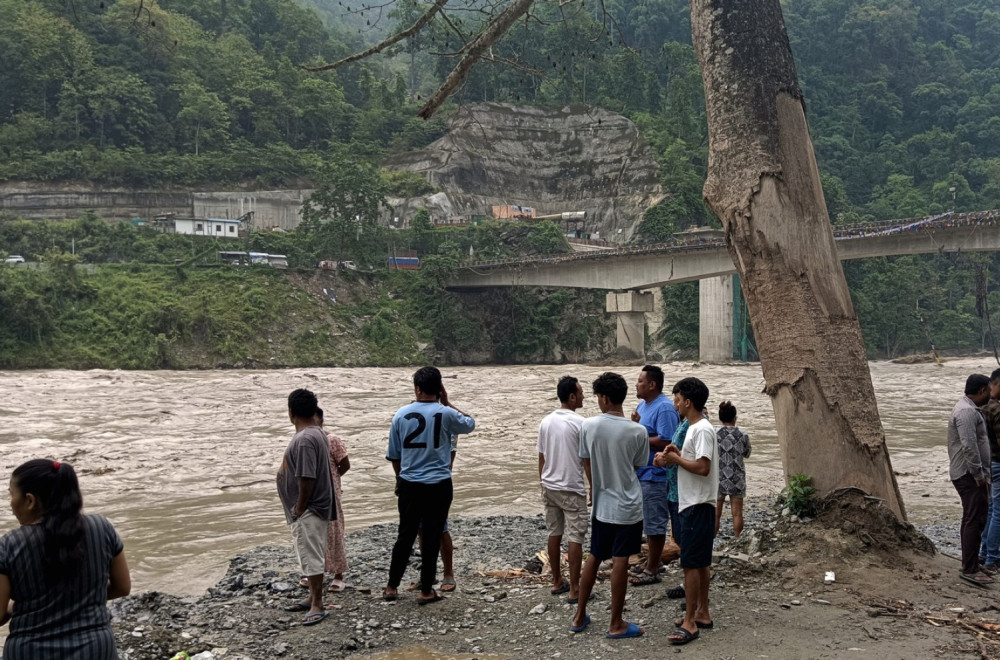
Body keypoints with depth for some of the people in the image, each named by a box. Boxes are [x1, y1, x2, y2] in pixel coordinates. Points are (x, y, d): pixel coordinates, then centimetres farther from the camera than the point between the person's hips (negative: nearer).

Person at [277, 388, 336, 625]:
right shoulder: (316, 433, 10)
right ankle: (313, 598, 27)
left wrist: (298, 509, -18)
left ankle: (318, 606, 1)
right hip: (312, 509, 11)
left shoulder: (304, 439, -23)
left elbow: (307, 478, -25)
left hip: (308, 511, -11)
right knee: (311, 556, 17)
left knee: (312, 558, -4)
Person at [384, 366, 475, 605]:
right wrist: (448, 403, 15)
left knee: (405, 535, 13)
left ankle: (392, 587, 20)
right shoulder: (446, 414, -8)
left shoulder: (402, 414, -2)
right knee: (432, 537, 6)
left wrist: (400, 480, 21)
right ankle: (426, 591, 12)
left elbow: (393, 455, 6)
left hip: (409, 484, 2)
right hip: (439, 485, -2)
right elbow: (470, 424, 14)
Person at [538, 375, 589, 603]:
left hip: (550, 487, 7)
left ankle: (557, 582, 24)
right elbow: (587, 460, -12)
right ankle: (574, 589, 3)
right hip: (572, 489, -7)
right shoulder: (579, 423, -15)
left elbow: (541, 458, 9)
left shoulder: (546, 422, 4)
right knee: (575, 538, 0)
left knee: (554, 534, 15)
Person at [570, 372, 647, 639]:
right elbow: (639, 466, 1)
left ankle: (580, 616, 25)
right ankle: (616, 625, 13)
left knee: (594, 558, 16)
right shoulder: (638, 431, -14)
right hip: (627, 506, -3)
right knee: (619, 563, 3)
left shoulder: (588, 426, -9)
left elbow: (587, 465, 1)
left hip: (600, 505, 3)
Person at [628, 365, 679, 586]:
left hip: (655, 475, -10)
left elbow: (665, 442, -25)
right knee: (647, 522, 19)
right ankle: (651, 561, 31)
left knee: (654, 524, -1)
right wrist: (635, 425, -1)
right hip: (641, 473, 10)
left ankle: (652, 570, 6)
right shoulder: (642, 405, 13)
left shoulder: (664, 408, -17)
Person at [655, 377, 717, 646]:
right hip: (693, 504, 10)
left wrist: (675, 459, -14)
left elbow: (703, 468, -25)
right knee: (699, 563, 15)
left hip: (698, 506, -10)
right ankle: (702, 613, 24)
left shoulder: (702, 430, -18)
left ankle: (690, 623, -2)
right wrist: (677, 455, 3)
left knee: (691, 564, -7)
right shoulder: (695, 428, 13)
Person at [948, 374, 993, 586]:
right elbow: (969, 446, -25)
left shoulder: (969, 409, 17)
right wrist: (979, 474, -20)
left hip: (971, 474, 11)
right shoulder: (967, 412, -18)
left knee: (972, 519, 16)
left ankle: (971, 563, 25)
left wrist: (981, 473, 21)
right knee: (975, 520, -10)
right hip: (970, 474, -11)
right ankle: (969, 569, -9)